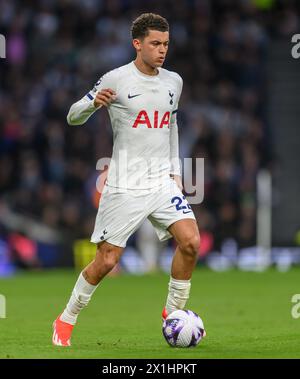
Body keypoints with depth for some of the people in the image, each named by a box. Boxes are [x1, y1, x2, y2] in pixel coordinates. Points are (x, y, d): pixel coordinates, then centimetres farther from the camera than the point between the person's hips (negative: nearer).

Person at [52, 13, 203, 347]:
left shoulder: (173, 82, 8)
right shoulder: (116, 80, -8)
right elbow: (73, 117, -2)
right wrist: (94, 103, -24)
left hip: (163, 182, 5)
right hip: (124, 187, -4)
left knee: (191, 242, -14)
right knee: (107, 260, -3)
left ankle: (173, 313, 5)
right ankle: (66, 321, 17)